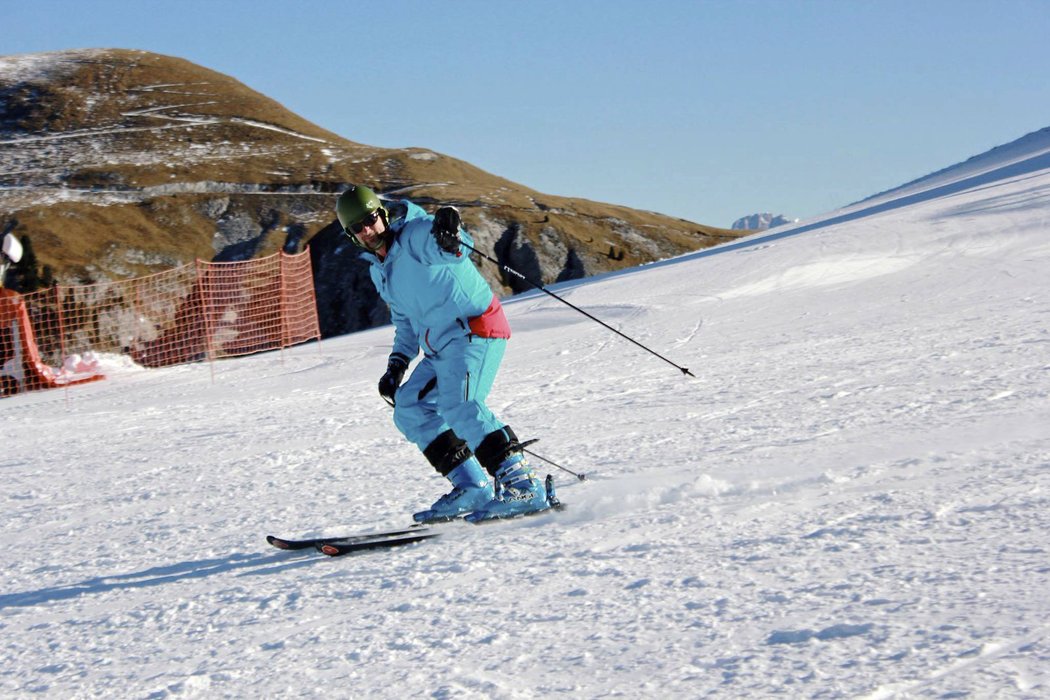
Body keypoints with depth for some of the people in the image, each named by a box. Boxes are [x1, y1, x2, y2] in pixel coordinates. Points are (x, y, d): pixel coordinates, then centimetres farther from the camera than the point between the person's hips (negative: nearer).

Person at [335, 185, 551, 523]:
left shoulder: (416, 235, -7)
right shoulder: (379, 270, 20)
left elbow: (450, 249, -29)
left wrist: (450, 238, -52)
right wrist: (397, 364, 16)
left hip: (475, 330, -10)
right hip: (442, 348, 10)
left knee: (460, 406, -26)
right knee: (409, 410, 5)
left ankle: (522, 485, -27)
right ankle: (473, 487, -1)